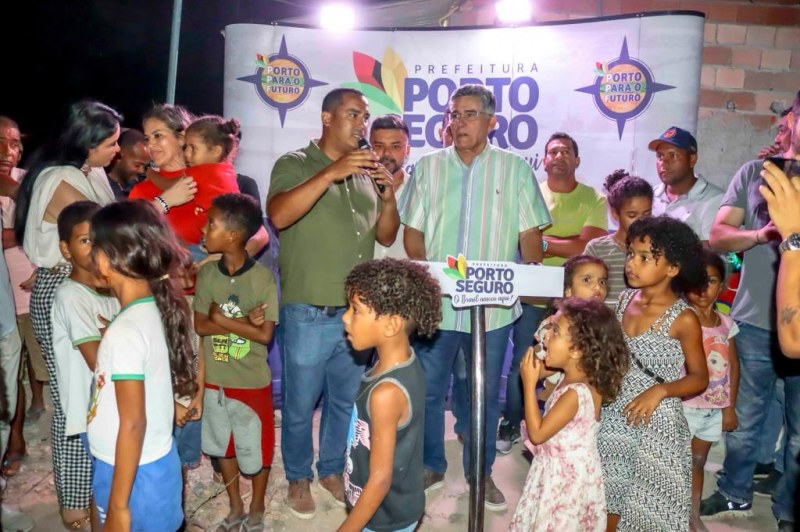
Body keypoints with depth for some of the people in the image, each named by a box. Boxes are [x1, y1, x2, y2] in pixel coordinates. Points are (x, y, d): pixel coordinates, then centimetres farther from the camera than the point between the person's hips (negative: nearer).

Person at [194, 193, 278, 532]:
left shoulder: (262, 278, -17)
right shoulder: (207, 273, -5)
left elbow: (265, 335, -19)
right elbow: (200, 326, -9)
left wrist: (222, 319, -18)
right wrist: (244, 323, -22)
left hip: (251, 382, -4)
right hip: (215, 380, 4)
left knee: (256, 449, 12)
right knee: (223, 446, 19)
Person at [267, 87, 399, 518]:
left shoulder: (366, 172, 11)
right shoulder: (294, 165, -5)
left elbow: (386, 237, 11)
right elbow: (279, 216, -24)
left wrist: (388, 195, -7)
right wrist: (331, 173, -28)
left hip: (359, 312, 5)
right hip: (309, 315, -5)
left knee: (345, 402, 18)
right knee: (300, 406, 11)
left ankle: (332, 469, 38)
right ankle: (298, 478, 32)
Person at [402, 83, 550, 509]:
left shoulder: (515, 169, 4)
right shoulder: (428, 167, 8)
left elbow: (530, 233, 5)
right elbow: (413, 230, 7)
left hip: (494, 304, -1)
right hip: (435, 301, 1)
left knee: (487, 392, 11)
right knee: (428, 389, 9)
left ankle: (482, 472, 29)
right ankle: (431, 466, 29)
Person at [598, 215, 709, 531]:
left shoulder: (683, 319, -15)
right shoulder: (626, 299, 0)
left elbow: (699, 378, -7)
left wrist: (660, 390, -22)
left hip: (656, 424, -5)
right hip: (614, 416, 5)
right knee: (610, 497, 17)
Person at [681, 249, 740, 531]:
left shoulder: (726, 323, 2)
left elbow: (733, 366, 8)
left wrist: (730, 407, 8)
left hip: (714, 409, 6)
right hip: (684, 406, -5)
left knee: (698, 464, 20)